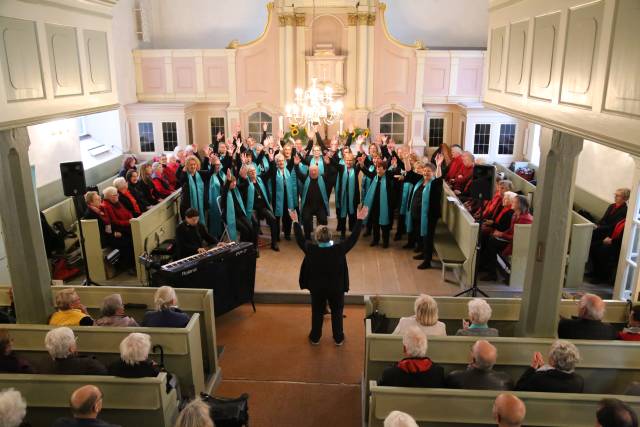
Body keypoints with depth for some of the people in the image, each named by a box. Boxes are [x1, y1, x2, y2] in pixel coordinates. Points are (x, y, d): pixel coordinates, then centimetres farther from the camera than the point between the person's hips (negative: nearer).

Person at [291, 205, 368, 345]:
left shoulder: (311, 250, -24)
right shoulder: (339, 249, -26)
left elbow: (300, 239, -8)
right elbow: (353, 238, -15)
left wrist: (295, 221, 3)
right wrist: (360, 219, -8)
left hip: (317, 288, 1)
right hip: (336, 288, -1)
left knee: (317, 313, 21)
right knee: (337, 313, 19)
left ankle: (315, 338, 35)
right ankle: (338, 338, 32)